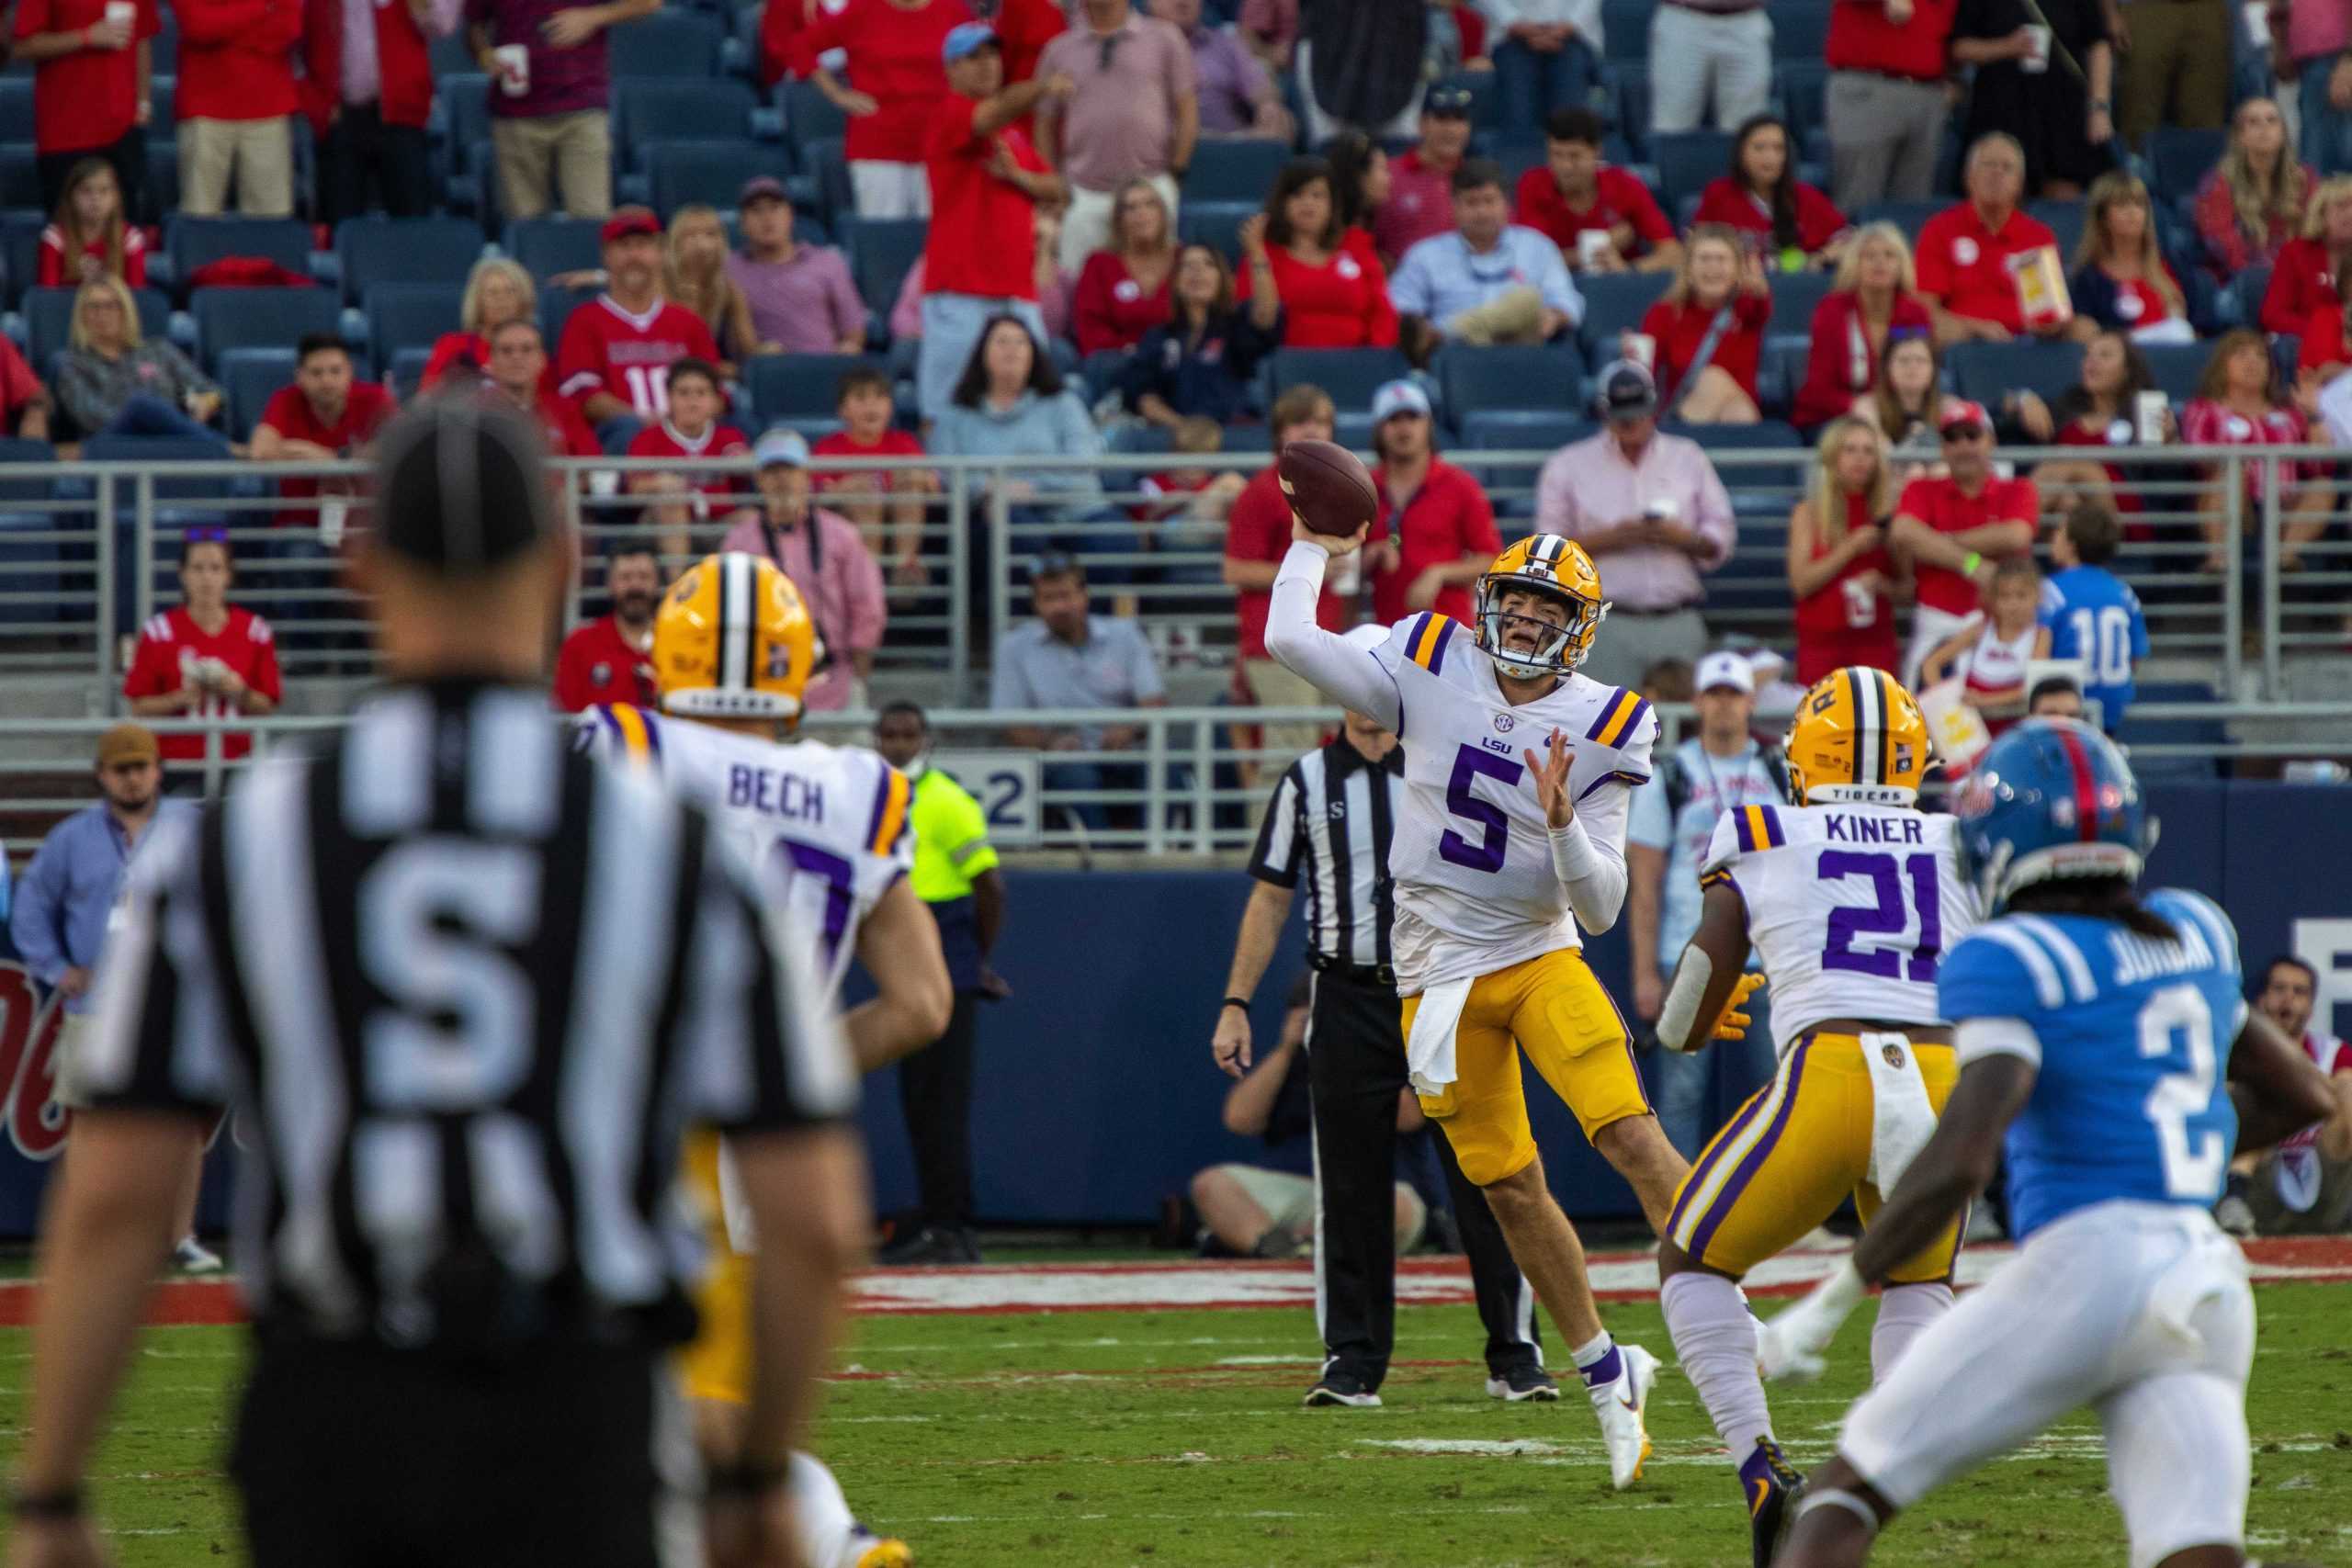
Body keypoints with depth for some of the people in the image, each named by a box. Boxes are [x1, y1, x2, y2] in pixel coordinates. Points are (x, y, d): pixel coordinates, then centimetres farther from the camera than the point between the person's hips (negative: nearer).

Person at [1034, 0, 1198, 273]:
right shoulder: (1059, 51, 10)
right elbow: (1045, 124, 15)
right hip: (1084, 196, 1)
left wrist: (1176, 170, -1)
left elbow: (1187, 110, 6)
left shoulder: (1163, 38, 5)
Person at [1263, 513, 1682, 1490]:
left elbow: (1601, 909, -7)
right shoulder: (1432, 672, -3)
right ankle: (1605, 1373, 18)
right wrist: (1313, 548, 6)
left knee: (1630, 1133, -21)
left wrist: (1563, 822, -24)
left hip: (1541, 956, -1)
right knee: (1507, 1184, 4)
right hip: (1440, 964, 1)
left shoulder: (1599, 731, -6)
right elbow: (1290, 640, -7)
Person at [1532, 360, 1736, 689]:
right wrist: (1608, 540, -11)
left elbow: (1721, 539, 14)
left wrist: (1682, 538, -8)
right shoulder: (1568, 466, 7)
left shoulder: (1688, 459, 14)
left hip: (1678, 624, 2)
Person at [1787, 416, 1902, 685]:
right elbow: (1800, 582, -6)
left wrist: (1881, 584, -11)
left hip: (1874, 640, 1)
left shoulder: (1885, 513, 8)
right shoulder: (1809, 511, 4)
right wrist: (1850, 548, -12)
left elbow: (1906, 588, 11)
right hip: (1821, 641, -1)